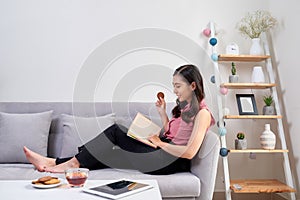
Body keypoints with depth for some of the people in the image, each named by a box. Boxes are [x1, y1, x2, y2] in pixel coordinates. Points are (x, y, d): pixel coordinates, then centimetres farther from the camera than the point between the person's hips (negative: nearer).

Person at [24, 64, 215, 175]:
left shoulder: (202, 113, -11)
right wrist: (162, 112, 7)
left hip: (174, 161, -8)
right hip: (164, 152, 8)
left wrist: (159, 142, -12)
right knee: (116, 130, -6)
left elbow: (190, 152, -20)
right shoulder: (184, 107, 17)